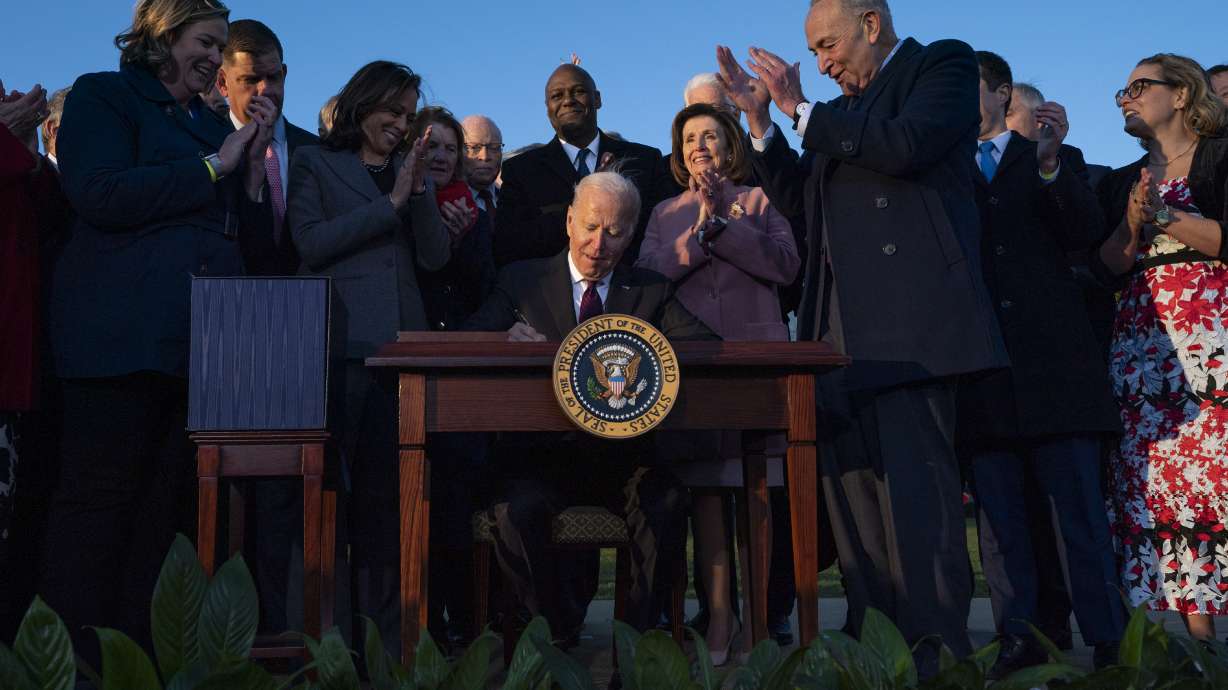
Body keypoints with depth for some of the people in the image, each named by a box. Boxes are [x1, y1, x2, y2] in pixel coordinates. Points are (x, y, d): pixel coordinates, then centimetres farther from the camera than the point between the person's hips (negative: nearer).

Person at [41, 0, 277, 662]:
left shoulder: (213, 126, 24)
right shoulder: (102, 96, 7)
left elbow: (246, 231, 20)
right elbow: (101, 195, -11)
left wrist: (254, 158, 7)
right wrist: (213, 166, -5)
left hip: (205, 335, 6)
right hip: (124, 329, -6)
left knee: (170, 503, 3)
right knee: (100, 495, -5)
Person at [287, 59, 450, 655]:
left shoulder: (411, 169, 20)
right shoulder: (315, 163, 9)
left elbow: (434, 257, 10)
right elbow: (310, 243, -6)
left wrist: (419, 191, -5)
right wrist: (390, 203, -6)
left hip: (401, 343, 4)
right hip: (340, 342, -4)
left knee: (384, 492, 4)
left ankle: (382, 628, 10)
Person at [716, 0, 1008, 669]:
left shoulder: (944, 63, 5)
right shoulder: (848, 109, 26)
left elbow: (905, 146, -14)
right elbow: (797, 196, 26)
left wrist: (801, 109, -6)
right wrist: (759, 117, 16)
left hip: (905, 316, -8)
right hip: (840, 324, 8)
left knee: (913, 483, -12)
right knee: (850, 483, 6)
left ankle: (936, 654, -6)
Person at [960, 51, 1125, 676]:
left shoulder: (1059, 161, 13)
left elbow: (1086, 233, -5)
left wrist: (1050, 162, -18)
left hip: (1050, 359, -2)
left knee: (1076, 505, -3)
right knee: (999, 512, 3)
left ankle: (1107, 643, 2)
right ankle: (1018, 640, 9)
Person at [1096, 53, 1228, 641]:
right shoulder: (1119, 184, 21)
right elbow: (1105, 269, 11)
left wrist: (1164, 216, -7)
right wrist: (1133, 225, -4)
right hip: (1142, 344, 4)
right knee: (1154, 481, -4)